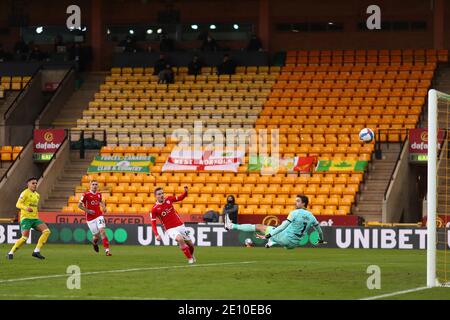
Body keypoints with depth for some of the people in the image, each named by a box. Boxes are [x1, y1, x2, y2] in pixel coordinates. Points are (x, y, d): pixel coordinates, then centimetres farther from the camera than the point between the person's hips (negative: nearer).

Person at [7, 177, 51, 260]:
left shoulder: (37, 195, 18)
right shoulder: (25, 193, -5)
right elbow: (18, 204, -13)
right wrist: (26, 208, -31)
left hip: (35, 218, 7)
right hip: (26, 218, -7)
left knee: (47, 231, -11)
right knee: (25, 238, -19)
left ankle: (36, 251, -10)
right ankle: (11, 253, -3)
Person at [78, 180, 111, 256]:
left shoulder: (99, 194, 6)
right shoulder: (86, 195, -9)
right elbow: (79, 205, -5)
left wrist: (104, 207, 9)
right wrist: (88, 211, -14)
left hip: (99, 216, 2)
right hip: (90, 218, -2)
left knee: (102, 231, -17)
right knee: (97, 236, 1)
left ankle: (107, 250, -19)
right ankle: (94, 242, 40)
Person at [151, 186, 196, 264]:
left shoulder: (169, 199, -2)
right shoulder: (154, 209, -13)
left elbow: (180, 198, 12)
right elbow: (153, 224, -11)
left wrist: (185, 192, -9)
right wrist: (157, 235, -24)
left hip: (180, 225, 4)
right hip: (170, 229, -4)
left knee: (190, 244, 10)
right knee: (180, 239, -32)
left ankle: (191, 255, 44)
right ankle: (190, 258, -18)